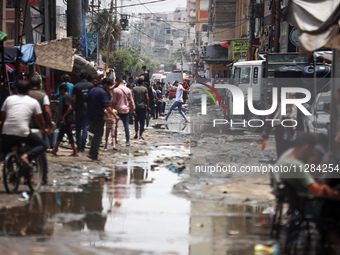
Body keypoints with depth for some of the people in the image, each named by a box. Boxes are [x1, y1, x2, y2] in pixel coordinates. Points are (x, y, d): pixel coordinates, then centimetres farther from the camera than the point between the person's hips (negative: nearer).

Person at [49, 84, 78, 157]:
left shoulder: (65, 97, -15)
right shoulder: (69, 96, 15)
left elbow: (70, 108, -25)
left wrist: (64, 116, -19)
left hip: (67, 119, -10)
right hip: (69, 118, 10)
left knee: (69, 135, -6)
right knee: (60, 133, 16)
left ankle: (75, 152, -4)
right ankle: (55, 150, 24)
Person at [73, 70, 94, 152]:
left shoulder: (76, 86, -7)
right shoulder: (91, 85, -3)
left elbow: (74, 98, -7)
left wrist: (74, 107, 6)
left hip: (79, 109, -1)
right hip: (88, 110, 1)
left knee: (78, 128, 11)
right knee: (85, 127, 3)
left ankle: (78, 146, 11)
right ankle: (82, 147, -1)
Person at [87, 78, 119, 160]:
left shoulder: (93, 90, 10)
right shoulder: (103, 93, -15)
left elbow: (87, 102, 17)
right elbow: (107, 106, -21)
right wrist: (115, 115, -19)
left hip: (90, 116, 8)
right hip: (98, 117, -8)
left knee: (96, 134, 19)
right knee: (98, 135, 0)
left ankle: (92, 153, 17)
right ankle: (94, 155, 0)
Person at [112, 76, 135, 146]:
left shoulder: (116, 90, -11)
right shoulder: (128, 90, 2)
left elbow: (114, 101, -9)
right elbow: (131, 101, 7)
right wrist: (133, 110, 16)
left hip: (118, 109, -3)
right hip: (126, 110, 3)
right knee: (126, 125, 6)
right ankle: (128, 141, 3)